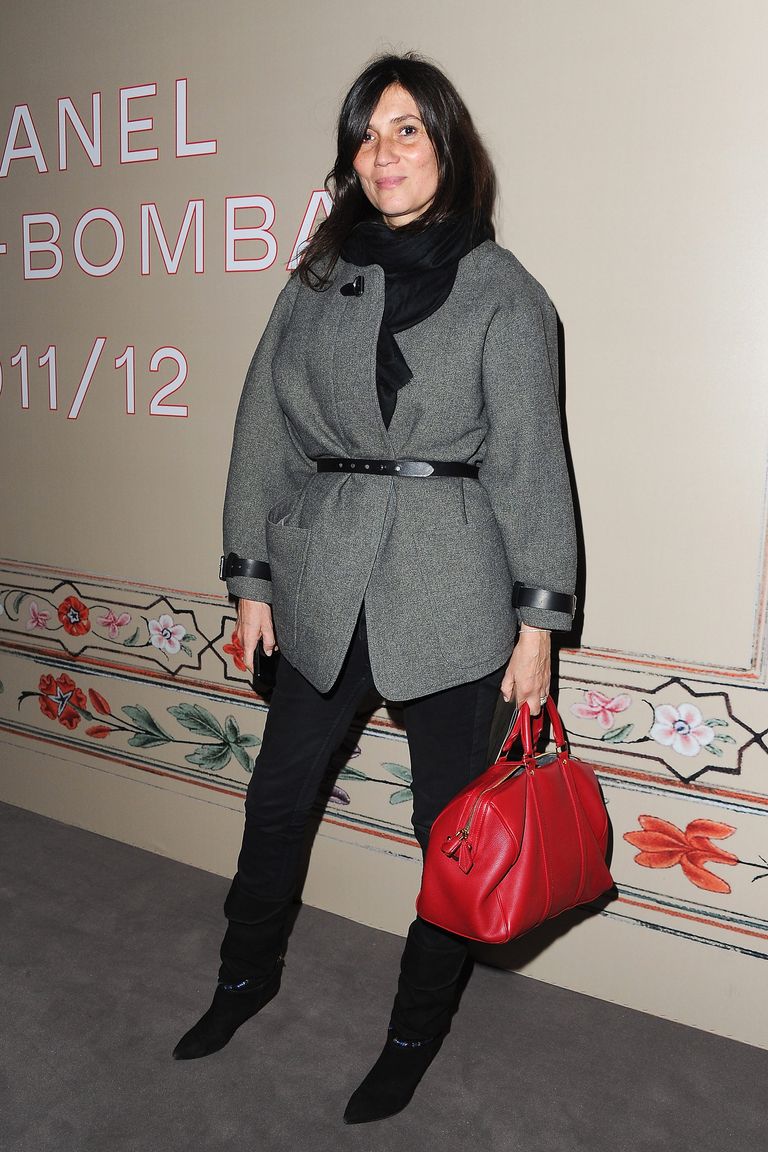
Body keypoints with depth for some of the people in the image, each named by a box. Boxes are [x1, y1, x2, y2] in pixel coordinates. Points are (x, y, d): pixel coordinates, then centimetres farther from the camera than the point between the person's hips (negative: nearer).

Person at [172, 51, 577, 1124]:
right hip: (327, 583, 4)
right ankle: (248, 975, 43)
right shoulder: (317, 282, 8)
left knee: (452, 823, 8)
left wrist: (538, 618, -7)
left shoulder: (502, 290, -1)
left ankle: (417, 1034, 33)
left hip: (452, 592, -3)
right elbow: (266, 432, 9)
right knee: (277, 795, 16)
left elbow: (531, 461, -4)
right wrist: (253, 575, 7)